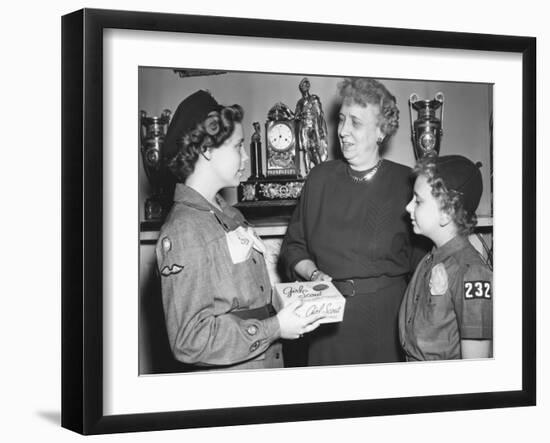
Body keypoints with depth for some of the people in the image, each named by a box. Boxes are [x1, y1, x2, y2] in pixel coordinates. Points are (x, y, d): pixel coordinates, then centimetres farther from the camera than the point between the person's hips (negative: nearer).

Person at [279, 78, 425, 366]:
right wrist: (313, 273, -7)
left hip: (386, 316, -2)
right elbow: (294, 247, 10)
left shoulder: (405, 182, -4)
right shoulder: (320, 178, 4)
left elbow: (423, 255, 1)